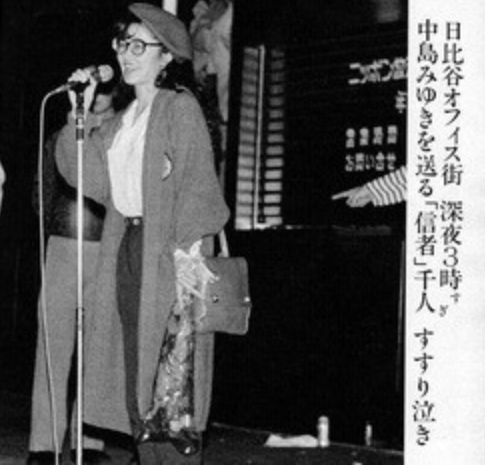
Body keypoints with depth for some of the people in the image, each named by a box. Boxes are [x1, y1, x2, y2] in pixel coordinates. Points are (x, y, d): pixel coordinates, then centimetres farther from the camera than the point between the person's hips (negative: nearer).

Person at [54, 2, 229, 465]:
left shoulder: (180, 106, -3)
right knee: (133, 375, 8)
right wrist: (80, 113, 4)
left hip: (168, 254, -7)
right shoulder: (125, 118, 19)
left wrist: (185, 249, -21)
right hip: (126, 247, 8)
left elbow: (197, 183, -12)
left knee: (167, 379, -7)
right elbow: (89, 176, 10)